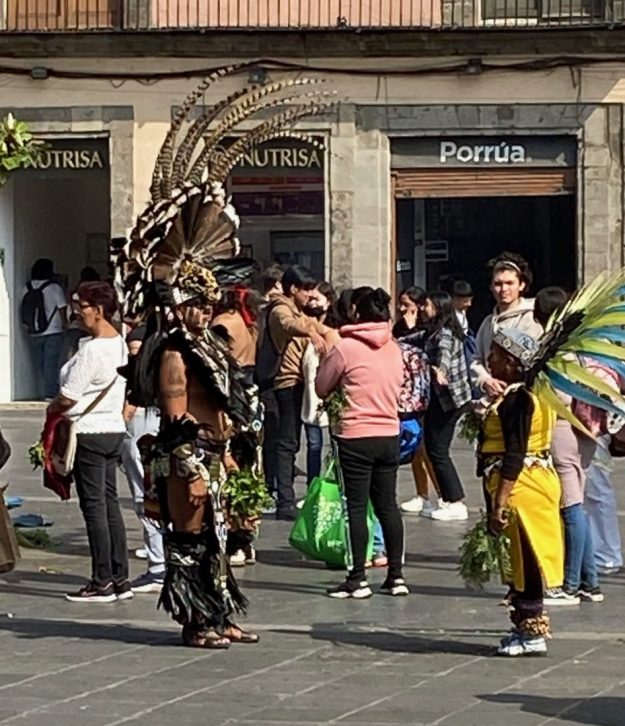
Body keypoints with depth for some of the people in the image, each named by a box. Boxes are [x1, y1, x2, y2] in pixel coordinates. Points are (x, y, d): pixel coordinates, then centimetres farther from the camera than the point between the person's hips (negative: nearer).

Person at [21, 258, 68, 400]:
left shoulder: (27, 288, 2)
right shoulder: (54, 288, -9)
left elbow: (24, 311, 5)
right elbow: (62, 308, -6)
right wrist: (64, 324, 9)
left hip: (34, 334, 4)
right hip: (53, 332, -4)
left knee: (39, 363, 10)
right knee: (51, 363, -3)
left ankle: (43, 392, 12)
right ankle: (50, 392, -8)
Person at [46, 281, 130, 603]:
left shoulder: (91, 350, -20)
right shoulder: (119, 343, 7)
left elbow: (68, 397, -19)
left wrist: (52, 408, 2)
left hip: (89, 432, -9)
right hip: (114, 428, 9)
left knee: (94, 506, -3)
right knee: (110, 504, 11)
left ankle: (102, 582, -1)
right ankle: (120, 578, 14)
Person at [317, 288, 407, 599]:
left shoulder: (346, 348, -9)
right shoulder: (394, 349, 6)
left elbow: (322, 388, 2)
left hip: (356, 437, -5)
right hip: (389, 435, 5)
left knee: (357, 507, -1)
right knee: (387, 505, 12)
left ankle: (358, 579, 0)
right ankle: (396, 576, 14)